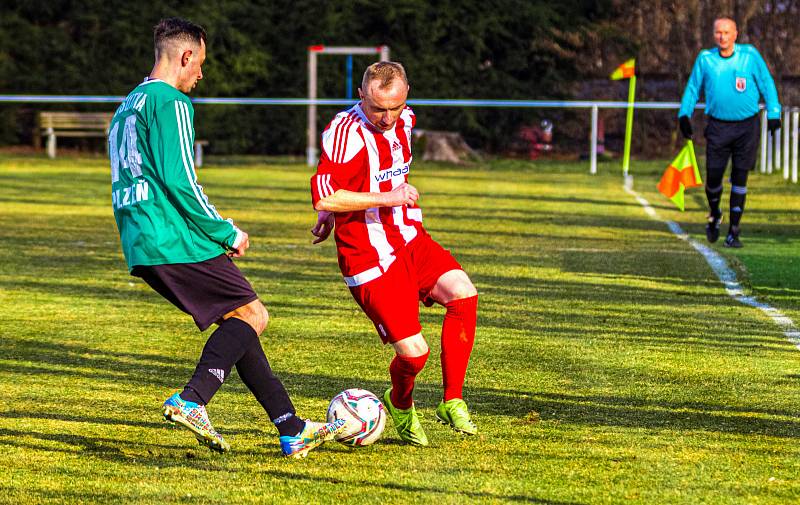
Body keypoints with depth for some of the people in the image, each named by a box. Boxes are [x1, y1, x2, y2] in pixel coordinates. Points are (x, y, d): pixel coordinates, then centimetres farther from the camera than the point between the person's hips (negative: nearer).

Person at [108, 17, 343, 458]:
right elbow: (179, 181, -18)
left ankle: (291, 430, 8)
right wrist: (227, 233, -7)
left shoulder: (128, 106, 22)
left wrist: (216, 231, 25)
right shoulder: (170, 102, -9)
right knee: (251, 315, -2)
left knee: (239, 321, 11)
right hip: (176, 241, -9)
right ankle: (191, 401, -17)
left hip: (141, 248, 9)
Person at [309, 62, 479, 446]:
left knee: (463, 293, -21)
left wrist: (333, 211, 20)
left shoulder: (403, 120, 6)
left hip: (410, 241, 7)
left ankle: (452, 403, -9)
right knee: (413, 353, -11)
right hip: (370, 259, -7)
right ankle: (400, 405, 26)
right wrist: (389, 198, -23)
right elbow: (323, 197, -26)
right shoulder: (346, 132, -19)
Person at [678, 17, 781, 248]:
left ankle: (733, 232, 6)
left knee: (740, 178, -1)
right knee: (713, 177, -2)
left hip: (746, 126, -1)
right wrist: (684, 114, 2)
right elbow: (692, 88, 12)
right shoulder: (705, 59, 3)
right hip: (718, 127, 1)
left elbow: (766, 84, 5)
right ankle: (714, 216, 30)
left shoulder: (750, 55, -1)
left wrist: (773, 113, 0)